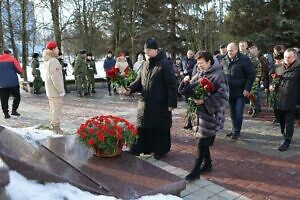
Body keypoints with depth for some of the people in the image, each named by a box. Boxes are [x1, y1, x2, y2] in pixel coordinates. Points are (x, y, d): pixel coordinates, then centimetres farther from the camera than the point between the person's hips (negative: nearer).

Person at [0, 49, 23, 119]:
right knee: (17, 97, 11)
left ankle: (6, 113, 6)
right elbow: (20, 70, -8)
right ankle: (14, 110, 3)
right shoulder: (12, 59, -3)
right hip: (13, 83, -3)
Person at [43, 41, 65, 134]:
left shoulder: (46, 61, 11)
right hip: (55, 90, -10)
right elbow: (55, 78, -24)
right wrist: (61, 90, -19)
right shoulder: (53, 61, -20)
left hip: (50, 90, 10)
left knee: (52, 108, 19)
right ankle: (56, 127, 0)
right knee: (57, 108, -4)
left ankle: (53, 125, 29)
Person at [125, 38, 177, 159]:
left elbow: (171, 85, -13)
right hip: (145, 103, 6)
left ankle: (161, 150, 23)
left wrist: (172, 103, -16)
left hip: (160, 104, -6)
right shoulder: (145, 64, 11)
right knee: (143, 126, 11)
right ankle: (142, 147, 26)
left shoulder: (165, 64, -11)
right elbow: (139, 80, 14)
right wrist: (130, 89, -5)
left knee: (161, 128, 7)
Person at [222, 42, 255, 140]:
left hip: (241, 92, -5)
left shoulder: (244, 59, -10)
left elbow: (251, 75, -10)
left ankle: (237, 131, 10)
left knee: (238, 113, -3)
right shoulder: (224, 60, 6)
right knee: (232, 112, 14)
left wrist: (247, 89, -15)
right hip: (229, 92, 5)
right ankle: (234, 130, 27)